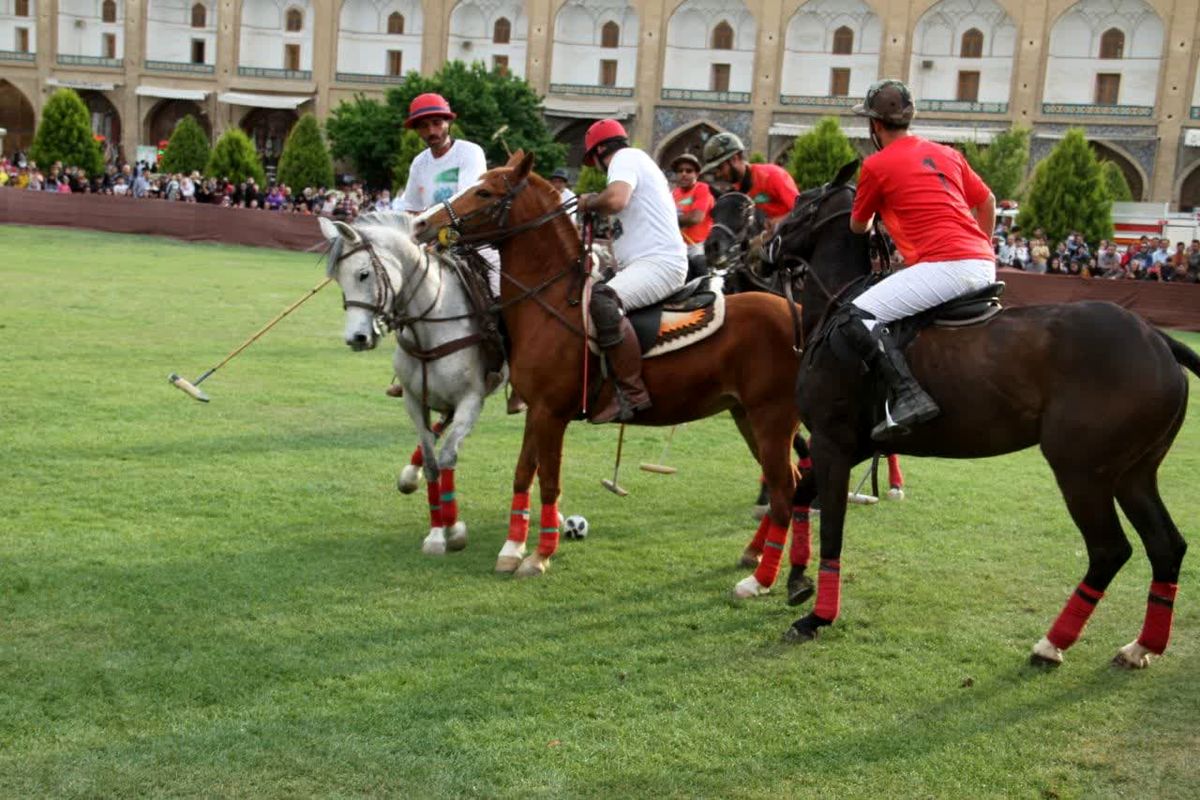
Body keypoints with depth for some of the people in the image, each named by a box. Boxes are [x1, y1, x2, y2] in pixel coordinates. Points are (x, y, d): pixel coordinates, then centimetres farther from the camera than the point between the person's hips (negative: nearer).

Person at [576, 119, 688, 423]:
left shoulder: (625, 158, -4)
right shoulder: (639, 161, 28)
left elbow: (615, 199, -23)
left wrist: (588, 202, -5)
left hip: (659, 262, -12)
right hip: (651, 262, 12)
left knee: (602, 300, -36)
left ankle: (632, 391, -36)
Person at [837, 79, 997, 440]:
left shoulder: (876, 166, 0)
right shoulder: (948, 154, 19)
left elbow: (858, 228, 13)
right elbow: (987, 202, 25)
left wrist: (873, 219, 36)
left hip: (945, 266, -8)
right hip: (984, 266, 8)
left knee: (857, 317, -10)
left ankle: (907, 395, -25)